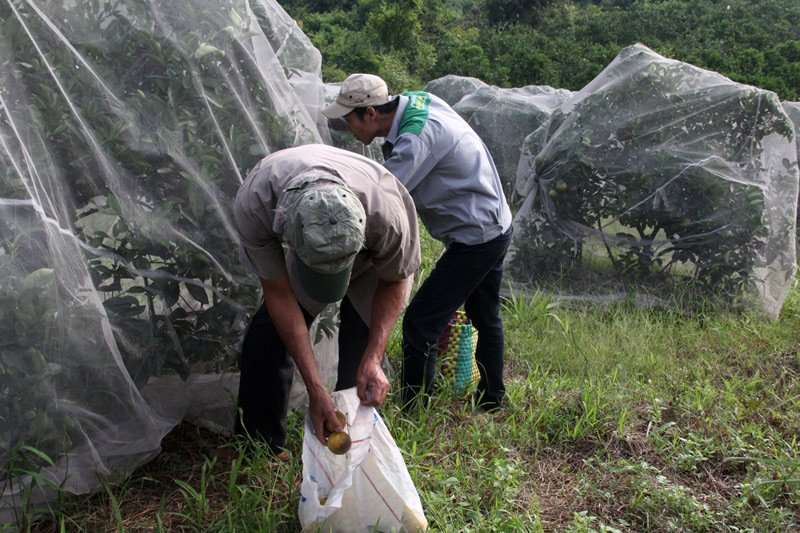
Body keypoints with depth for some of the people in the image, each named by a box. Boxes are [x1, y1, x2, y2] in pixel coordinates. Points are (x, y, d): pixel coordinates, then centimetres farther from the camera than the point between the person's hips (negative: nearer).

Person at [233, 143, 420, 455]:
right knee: (264, 340, -7)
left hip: (372, 262, -1)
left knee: (359, 365, -14)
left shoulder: (388, 215, -44)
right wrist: (315, 388, -27)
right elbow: (278, 294, -26)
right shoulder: (253, 204, -40)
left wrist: (373, 360, -28)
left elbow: (395, 282, -19)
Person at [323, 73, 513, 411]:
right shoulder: (418, 101, -1)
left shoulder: (418, 136, -28)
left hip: (475, 240, -10)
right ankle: (492, 401, 39)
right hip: (495, 228, 10)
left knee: (420, 323, -9)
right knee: (485, 318, 23)